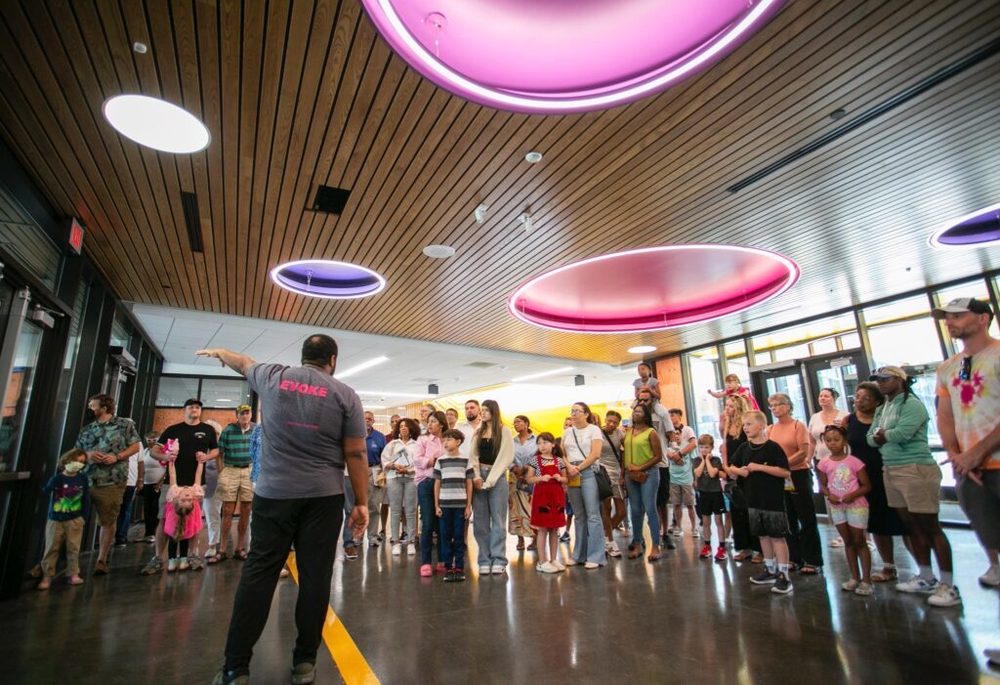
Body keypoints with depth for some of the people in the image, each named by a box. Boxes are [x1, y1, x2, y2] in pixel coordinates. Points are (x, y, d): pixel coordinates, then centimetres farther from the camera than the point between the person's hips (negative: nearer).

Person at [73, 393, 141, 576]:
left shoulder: (125, 424, 2)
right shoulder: (86, 429, 13)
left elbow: (135, 446, 0)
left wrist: (116, 457, -14)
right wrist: (88, 454, -8)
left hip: (112, 482, -3)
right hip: (86, 480, 4)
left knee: (108, 521, 5)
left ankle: (101, 561, 16)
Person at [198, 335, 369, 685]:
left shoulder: (273, 377, 3)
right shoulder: (345, 394, -4)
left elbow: (243, 363, 26)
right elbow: (356, 454, -5)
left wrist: (218, 352, 48)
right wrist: (361, 503, 2)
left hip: (273, 494, 2)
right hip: (324, 497, -1)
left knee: (258, 574, 10)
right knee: (315, 576, 7)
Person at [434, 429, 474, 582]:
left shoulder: (466, 460, 1)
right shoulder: (440, 460, 4)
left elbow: (469, 484, 4)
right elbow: (437, 483, 7)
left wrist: (469, 505, 1)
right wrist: (436, 505, 3)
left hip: (461, 504, -1)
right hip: (444, 504, 1)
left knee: (459, 537, 5)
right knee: (445, 536, 5)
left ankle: (459, 568, 15)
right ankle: (448, 568, 15)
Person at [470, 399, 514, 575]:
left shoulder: (504, 431, 1)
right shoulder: (477, 432, 14)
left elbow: (505, 457, -6)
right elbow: (472, 456, 8)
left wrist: (489, 480, -10)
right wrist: (476, 477, -8)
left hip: (497, 477, -4)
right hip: (479, 477, 4)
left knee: (497, 520, 0)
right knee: (480, 521, 4)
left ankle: (498, 560, 7)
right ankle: (484, 560, 12)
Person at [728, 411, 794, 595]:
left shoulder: (773, 447, -13)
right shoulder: (744, 448, 5)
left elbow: (786, 472, -19)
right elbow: (732, 467, 16)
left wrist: (760, 467, -22)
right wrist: (740, 470, -6)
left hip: (773, 500, -6)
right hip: (754, 500, 6)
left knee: (777, 536, 1)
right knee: (763, 535, 16)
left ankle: (783, 575, 10)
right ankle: (770, 570, 29)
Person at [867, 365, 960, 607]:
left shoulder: (912, 404, -9)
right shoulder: (882, 409, 15)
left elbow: (902, 433, -22)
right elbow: (871, 438, 9)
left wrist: (883, 435, -3)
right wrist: (884, 436, -11)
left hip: (916, 469, -8)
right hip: (890, 471, 8)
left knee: (930, 526, -2)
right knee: (912, 526, 14)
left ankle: (948, 585, 7)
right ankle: (926, 578, 25)